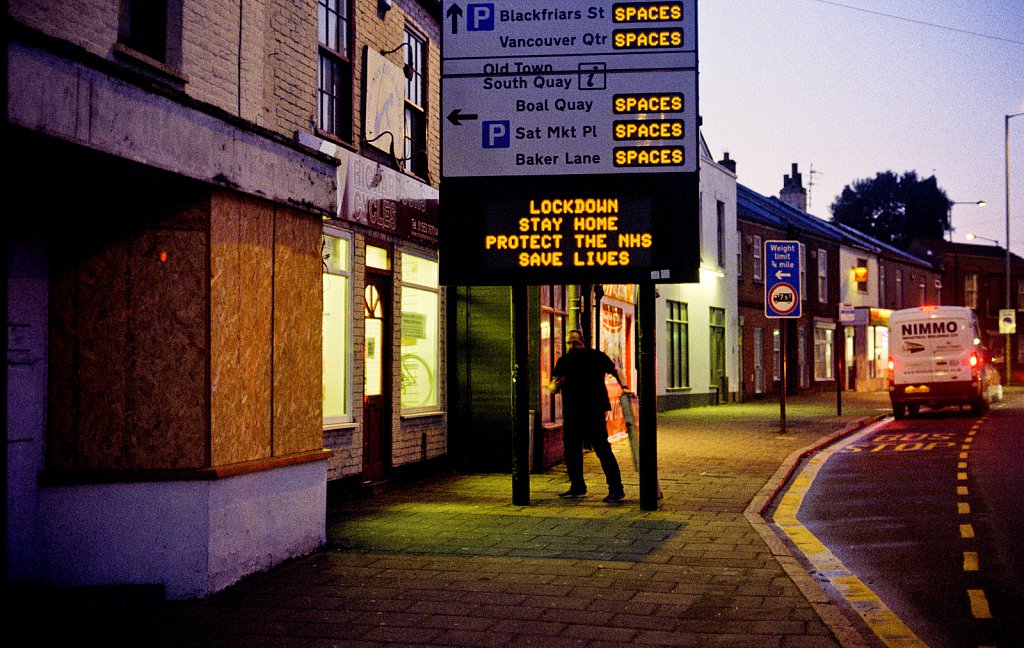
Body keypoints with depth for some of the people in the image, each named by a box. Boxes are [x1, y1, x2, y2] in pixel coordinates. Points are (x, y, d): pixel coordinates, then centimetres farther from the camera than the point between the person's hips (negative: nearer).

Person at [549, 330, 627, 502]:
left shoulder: (596, 357, -1)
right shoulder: (563, 362, 8)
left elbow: (615, 371, 11)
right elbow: (552, 389, 8)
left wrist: (624, 387, -6)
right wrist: (556, 385, -15)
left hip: (594, 413, -5)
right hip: (571, 414, 5)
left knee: (602, 449, -9)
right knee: (571, 451, 10)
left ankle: (616, 489, -5)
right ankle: (577, 488, 24)